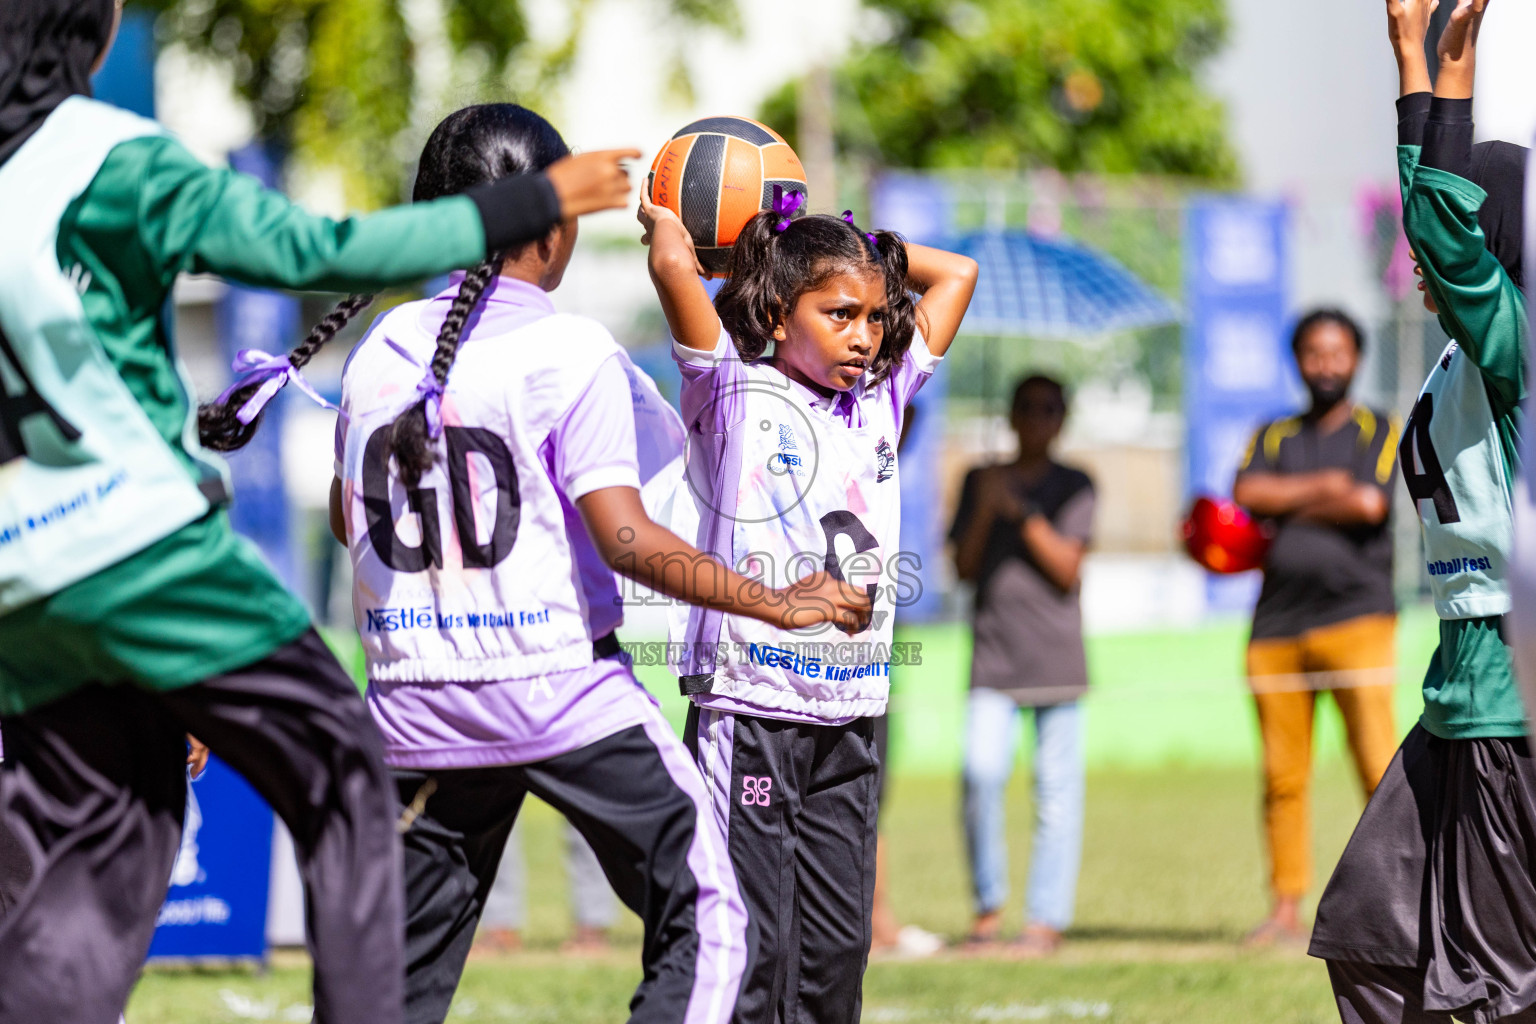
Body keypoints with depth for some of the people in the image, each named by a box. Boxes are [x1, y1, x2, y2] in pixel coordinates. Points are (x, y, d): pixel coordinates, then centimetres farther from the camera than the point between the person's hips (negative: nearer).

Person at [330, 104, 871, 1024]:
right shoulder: (570, 351, -9)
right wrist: (775, 603, -13)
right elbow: (625, 539, -18)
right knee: (707, 923, 1)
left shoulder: (381, 351, 7)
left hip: (415, 700, 6)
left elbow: (348, 517, 20)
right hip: (562, 694, -5)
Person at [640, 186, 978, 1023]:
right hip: (748, 711, -6)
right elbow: (673, 267, -16)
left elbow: (954, 274, 20)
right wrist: (664, 217, 4)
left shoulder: (879, 401, 13)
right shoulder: (734, 393, -3)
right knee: (750, 947, -7)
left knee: (836, 947, 6)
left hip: (846, 728, 6)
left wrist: (841, 244, 17)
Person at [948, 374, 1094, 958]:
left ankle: (1046, 920, -1)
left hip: (1057, 657, -1)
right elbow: (964, 567, 8)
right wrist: (985, 509, -6)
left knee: (1056, 789, -4)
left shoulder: (1073, 488, 7)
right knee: (981, 772, -16)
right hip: (994, 653, 1)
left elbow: (1067, 569, -3)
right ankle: (987, 905, -2)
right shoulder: (980, 482, 15)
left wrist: (1021, 513, -11)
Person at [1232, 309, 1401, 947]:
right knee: (1282, 775, 1)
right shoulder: (1274, 437, 19)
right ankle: (1285, 910, 7)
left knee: (1379, 766, -13)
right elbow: (1247, 493, -1)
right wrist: (1324, 487, -4)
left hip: (1356, 615, -3)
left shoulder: (1379, 432, 9)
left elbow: (1370, 503, -8)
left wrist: (1289, 510, 1)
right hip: (1278, 625, 3)